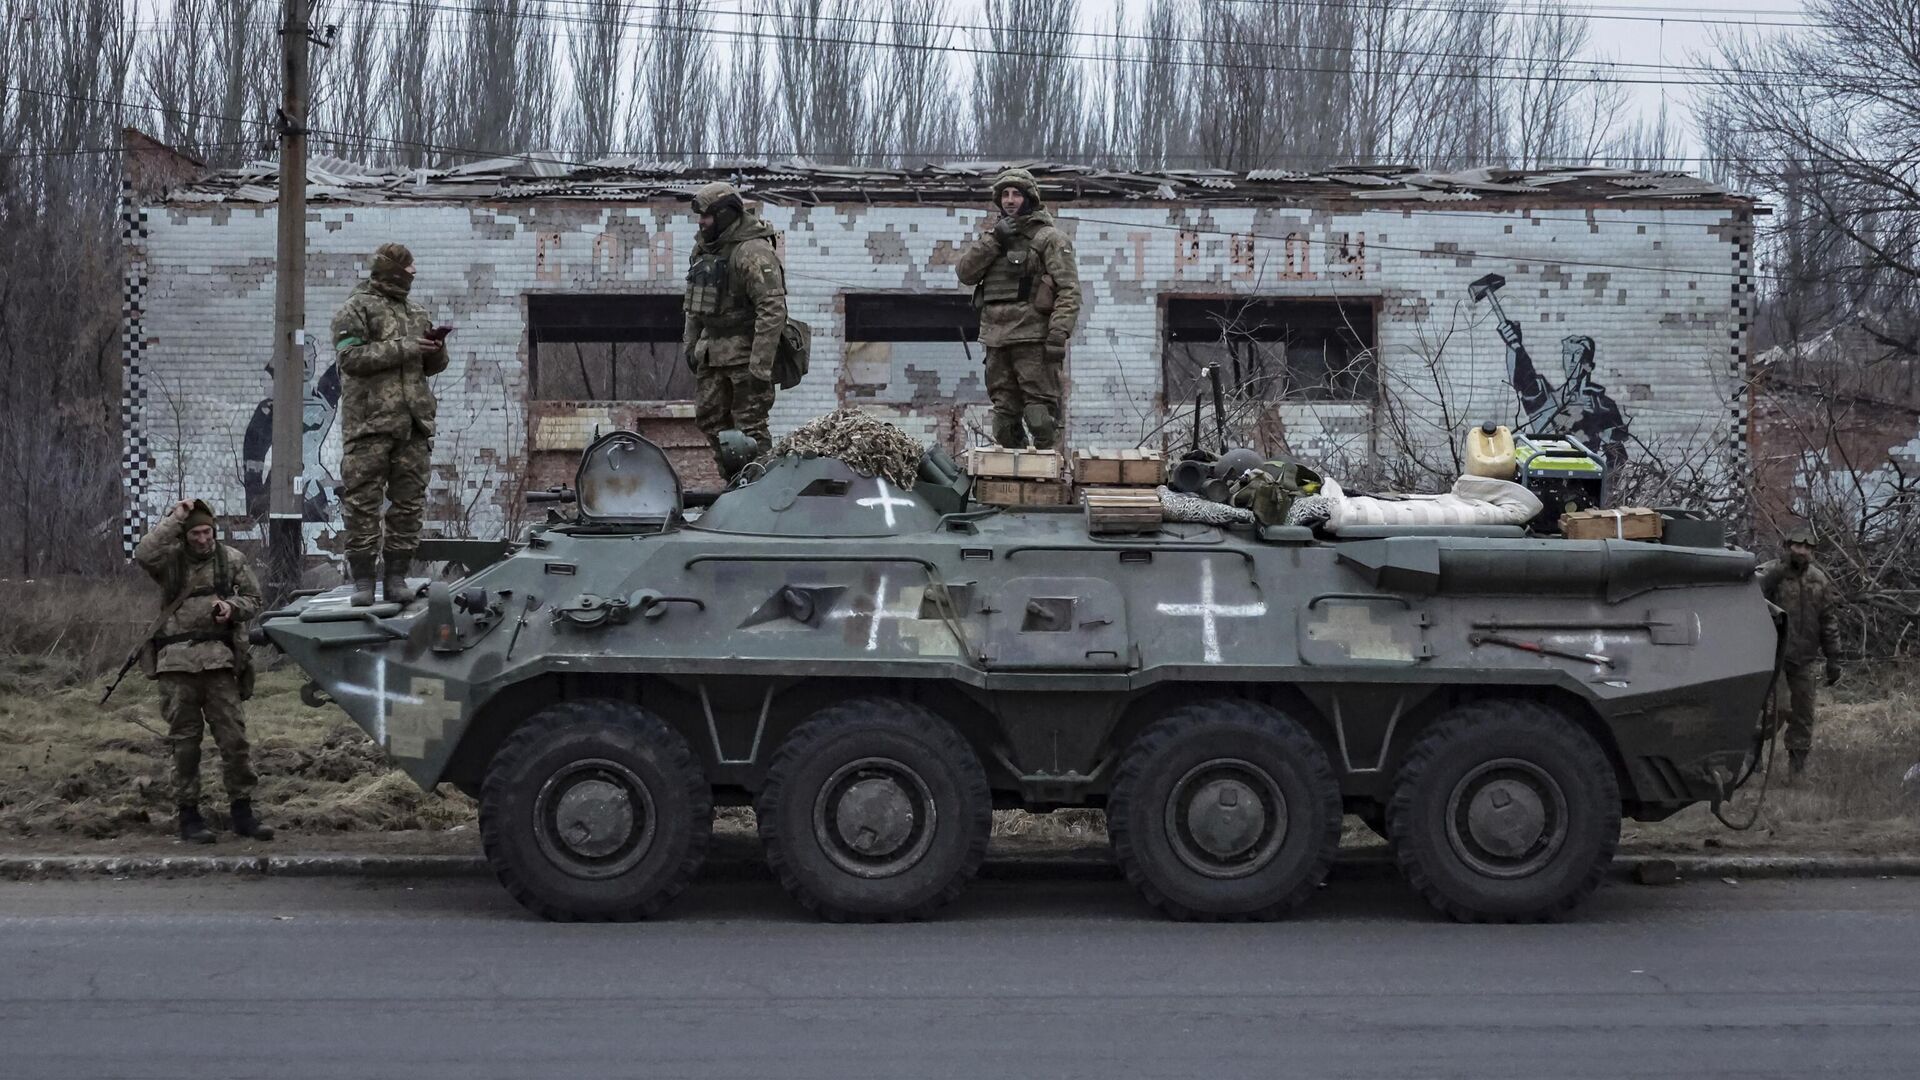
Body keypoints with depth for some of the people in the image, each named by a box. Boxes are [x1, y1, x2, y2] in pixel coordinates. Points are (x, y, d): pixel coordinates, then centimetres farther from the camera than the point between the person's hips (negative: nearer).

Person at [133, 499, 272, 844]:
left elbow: (254, 600, 16)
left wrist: (232, 607, -6)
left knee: (234, 737, -1)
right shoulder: (170, 559, 4)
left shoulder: (231, 560, 9)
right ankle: (188, 816, 9)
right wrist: (174, 518, -13)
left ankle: (242, 811, 7)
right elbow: (142, 556, -17)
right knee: (185, 741, 3)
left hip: (219, 660, 1)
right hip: (177, 662, -1)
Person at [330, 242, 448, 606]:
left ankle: (396, 576, 9)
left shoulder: (417, 313, 21)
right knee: (363, 503, -5)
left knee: (409, 503, 3)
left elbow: (432, 367, 25)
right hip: (369, 423, -6)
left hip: (414, 425, 6)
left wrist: (437, 348, 1)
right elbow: (351, 357, -11)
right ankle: (362, 579, -2)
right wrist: (404, 348, -14)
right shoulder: (356, 310, 2)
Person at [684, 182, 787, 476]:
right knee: (709, 418, 13)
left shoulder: (754, 253, -18)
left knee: (750, 427, -8)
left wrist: (761, 367, -25)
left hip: (745, 352, -9)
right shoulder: (704, 249, 11)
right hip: (712, 350, 9)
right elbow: (694, 303, 23)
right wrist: (691, 344, 19)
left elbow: (773, 311, -23)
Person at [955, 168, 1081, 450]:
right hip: (997, 341, 6)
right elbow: (964, 273, 8)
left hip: (1033, 339, -6)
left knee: (1040, 414, -10)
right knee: (1004, 415, 9)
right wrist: (993, 240, -4)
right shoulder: (995, 236, 21)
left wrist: (1058, 334, -19)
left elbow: (1069, 291, -8)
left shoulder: (1050, 238, 0)